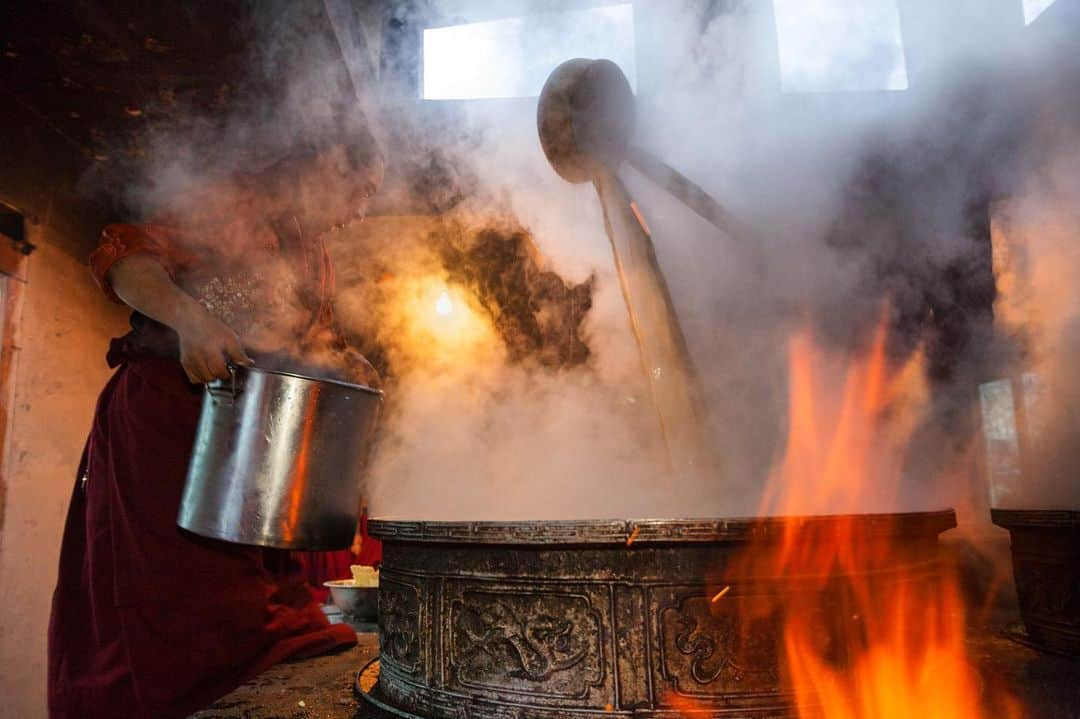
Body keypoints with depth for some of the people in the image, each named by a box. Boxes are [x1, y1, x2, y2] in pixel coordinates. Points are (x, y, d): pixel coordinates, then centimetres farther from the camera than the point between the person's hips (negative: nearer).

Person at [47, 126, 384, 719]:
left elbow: (318, 345, 25)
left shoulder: (315, 259, 18)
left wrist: (348, 367, 4)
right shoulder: (236, 204, -7)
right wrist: (189, 316, -34)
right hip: (164, 418, -7)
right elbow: (125, 255, -16)